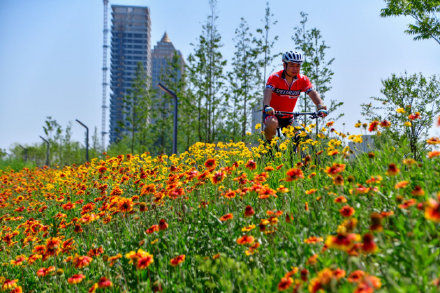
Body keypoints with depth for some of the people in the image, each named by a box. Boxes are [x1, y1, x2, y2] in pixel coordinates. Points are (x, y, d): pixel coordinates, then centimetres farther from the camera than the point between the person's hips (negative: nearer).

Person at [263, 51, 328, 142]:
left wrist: (321, 107, -40)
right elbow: (268, 92, -33)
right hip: (271, 114, -4)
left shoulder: (303, 80, -7)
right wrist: (267, 107, -54)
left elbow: (313, 93, -20)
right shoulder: (275, 78, -17)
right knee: (272, 123, -36)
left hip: (288, 118, 4)